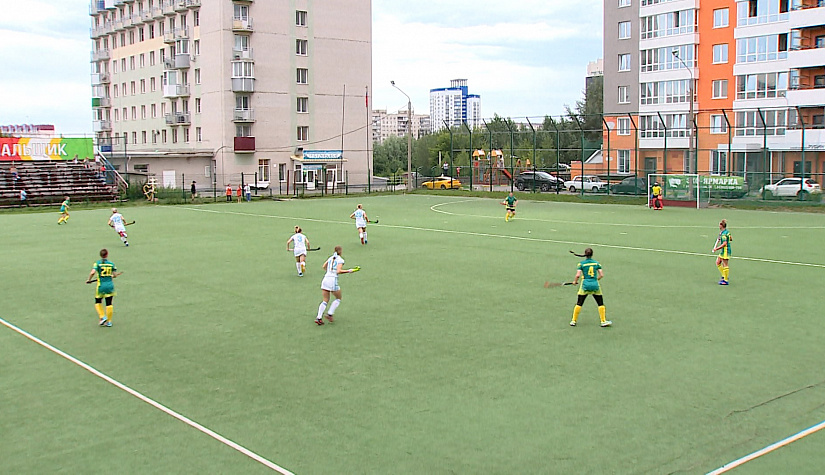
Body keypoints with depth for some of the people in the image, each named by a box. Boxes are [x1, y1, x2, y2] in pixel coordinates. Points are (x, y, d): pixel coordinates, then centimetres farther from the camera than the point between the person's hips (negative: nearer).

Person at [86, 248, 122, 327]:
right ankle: (109, 321, 11)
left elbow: (92, 272, -19)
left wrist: (89, 280, -2)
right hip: (110, 285, 2)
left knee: (98, 302, 17)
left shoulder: (97, 263, -5)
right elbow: (115, 275, 2)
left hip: (101, 285, -2)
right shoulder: (111, 263, 1)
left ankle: (102, 317, 2)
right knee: (109, 303, 7)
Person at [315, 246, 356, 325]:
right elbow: (338, 271, -14)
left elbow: (323, 267, 17)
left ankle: (318, 318, -4)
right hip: (333, 280, -5)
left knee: (325, 301, 10)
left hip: (325, 279, 5)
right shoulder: (340, 260, -3)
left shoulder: (330, 258, 15)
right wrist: (348, 271, -7)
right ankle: (330, 314, 3)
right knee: (338, 299, 16)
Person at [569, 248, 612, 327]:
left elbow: (578, 275, -10)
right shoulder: (597, 263, 5)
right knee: (601, 303, 12)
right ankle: (603, 321, 12)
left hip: (585, 285, -1)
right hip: (595, 285, 1)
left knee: (579, 303, 7)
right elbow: (601, 275, 2)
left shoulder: (581, 264, -2)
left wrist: (575, 281, 8)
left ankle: (573, 321, 10)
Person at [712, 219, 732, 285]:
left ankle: (725, 280, 0)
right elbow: (731, 239, 23)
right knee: (718, 263, 16)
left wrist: (716, 248, -21)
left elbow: (724, 244, -26)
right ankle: (724, 276, 20)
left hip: (725, 250, -10)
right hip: (723, 251, 10)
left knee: (725, 265, -5)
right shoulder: (727, 231, 10)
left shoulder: (724, 234, -20)